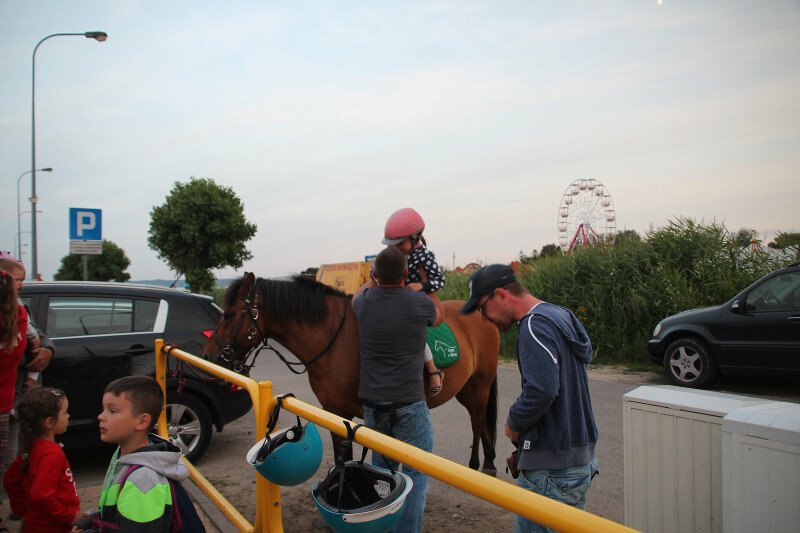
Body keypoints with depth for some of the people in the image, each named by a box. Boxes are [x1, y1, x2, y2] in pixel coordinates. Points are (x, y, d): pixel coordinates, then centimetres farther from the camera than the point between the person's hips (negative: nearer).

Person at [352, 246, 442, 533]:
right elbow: (437, 316, 14)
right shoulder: (419, 303, -11)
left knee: (381, 468, 22)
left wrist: (373, 283, 40)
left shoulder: (364, 302, -3)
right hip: (409, 404, -4)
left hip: (372, 404, 5)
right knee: (415, 474, 7)